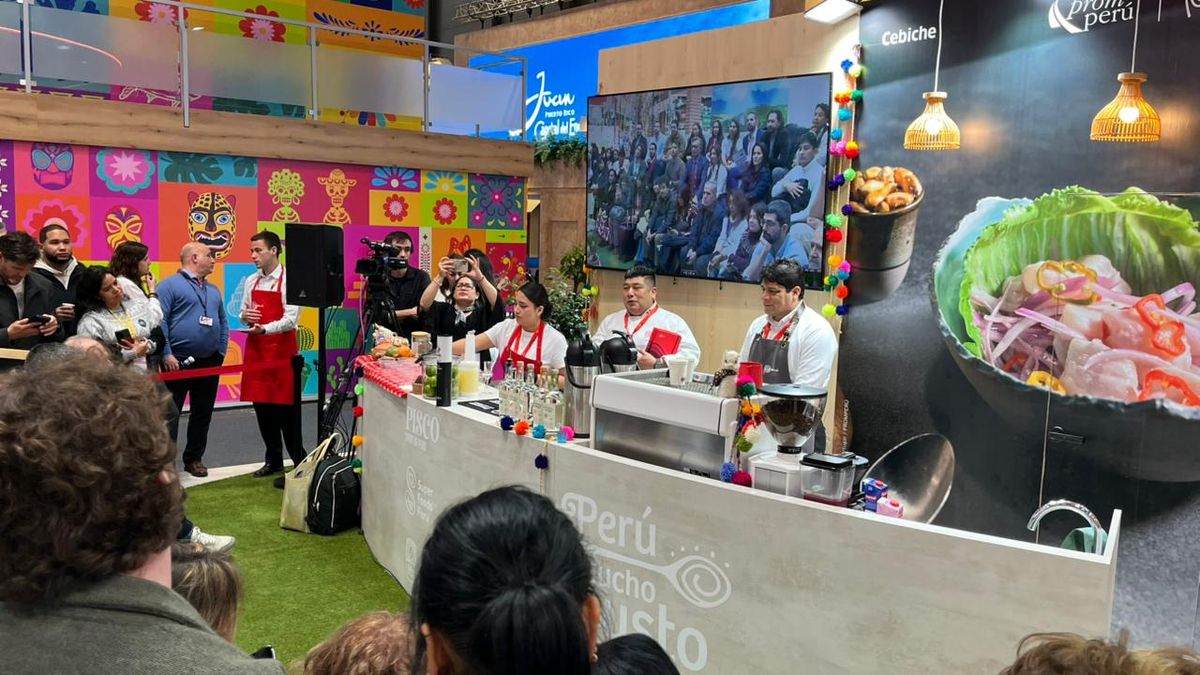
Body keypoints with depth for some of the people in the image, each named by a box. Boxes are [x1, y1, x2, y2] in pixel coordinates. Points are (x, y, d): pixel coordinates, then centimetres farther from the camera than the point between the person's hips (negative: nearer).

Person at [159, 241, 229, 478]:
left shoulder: (213, 290, 16)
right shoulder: (170, 285, -6)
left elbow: (223, 322, 20)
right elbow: (159, 321, -12)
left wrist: (221, 352, 10)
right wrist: (167, 354, -17)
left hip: (209, 363, 7)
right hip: (178, 362, -6)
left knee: (203, 413, 11)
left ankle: (194, 459, 22)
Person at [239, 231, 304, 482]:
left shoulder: (289, 281, -9)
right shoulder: (250, 281, 10)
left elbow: (291, 319, -15)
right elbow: (244, 313, 18)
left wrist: (264, 328, -31)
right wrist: (245, 317, -6)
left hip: (282, 351, -6)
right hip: (256, 349, 6)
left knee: (286, 409, -2)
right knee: (261, 406, 11)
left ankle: (299, 463, 9)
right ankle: (273, 459, 24)